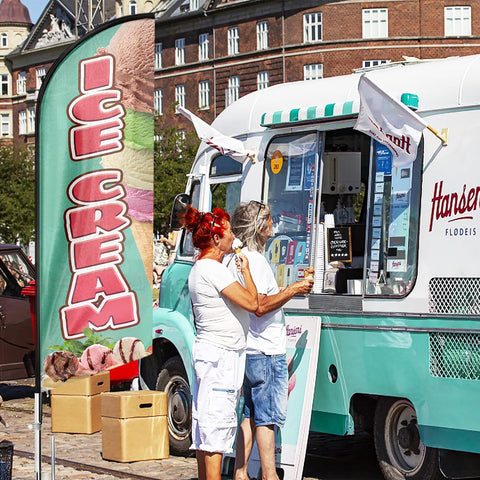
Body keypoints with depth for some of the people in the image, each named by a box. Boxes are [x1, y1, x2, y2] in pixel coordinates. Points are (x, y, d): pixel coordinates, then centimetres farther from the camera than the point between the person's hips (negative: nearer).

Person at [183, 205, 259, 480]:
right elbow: (251, 303, -17)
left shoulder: (201, 268, 16)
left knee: (205, 427, 12)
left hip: (210, 352, 10)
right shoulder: (212, 268, -16)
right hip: (221, 356, -10)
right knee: (217, 426, -9)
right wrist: (246, 270, -5)